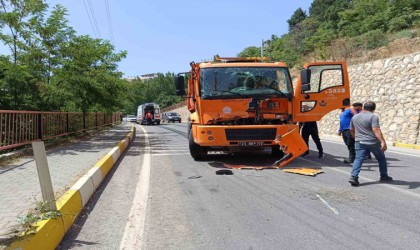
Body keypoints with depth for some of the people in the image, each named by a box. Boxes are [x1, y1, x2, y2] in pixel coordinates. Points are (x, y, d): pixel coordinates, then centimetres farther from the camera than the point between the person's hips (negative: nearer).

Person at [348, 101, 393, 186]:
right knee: (381, 159, 16)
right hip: (373, 142, -4)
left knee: (358, 159, -1)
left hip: (360, 142, 4)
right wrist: (383, 141, -27)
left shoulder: (355, 117, 9)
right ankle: (384, 176, 27)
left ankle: (353, 177, -16)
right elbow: (376, 130, -22)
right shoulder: (373, 117, -11)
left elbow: (351, 129, 18)